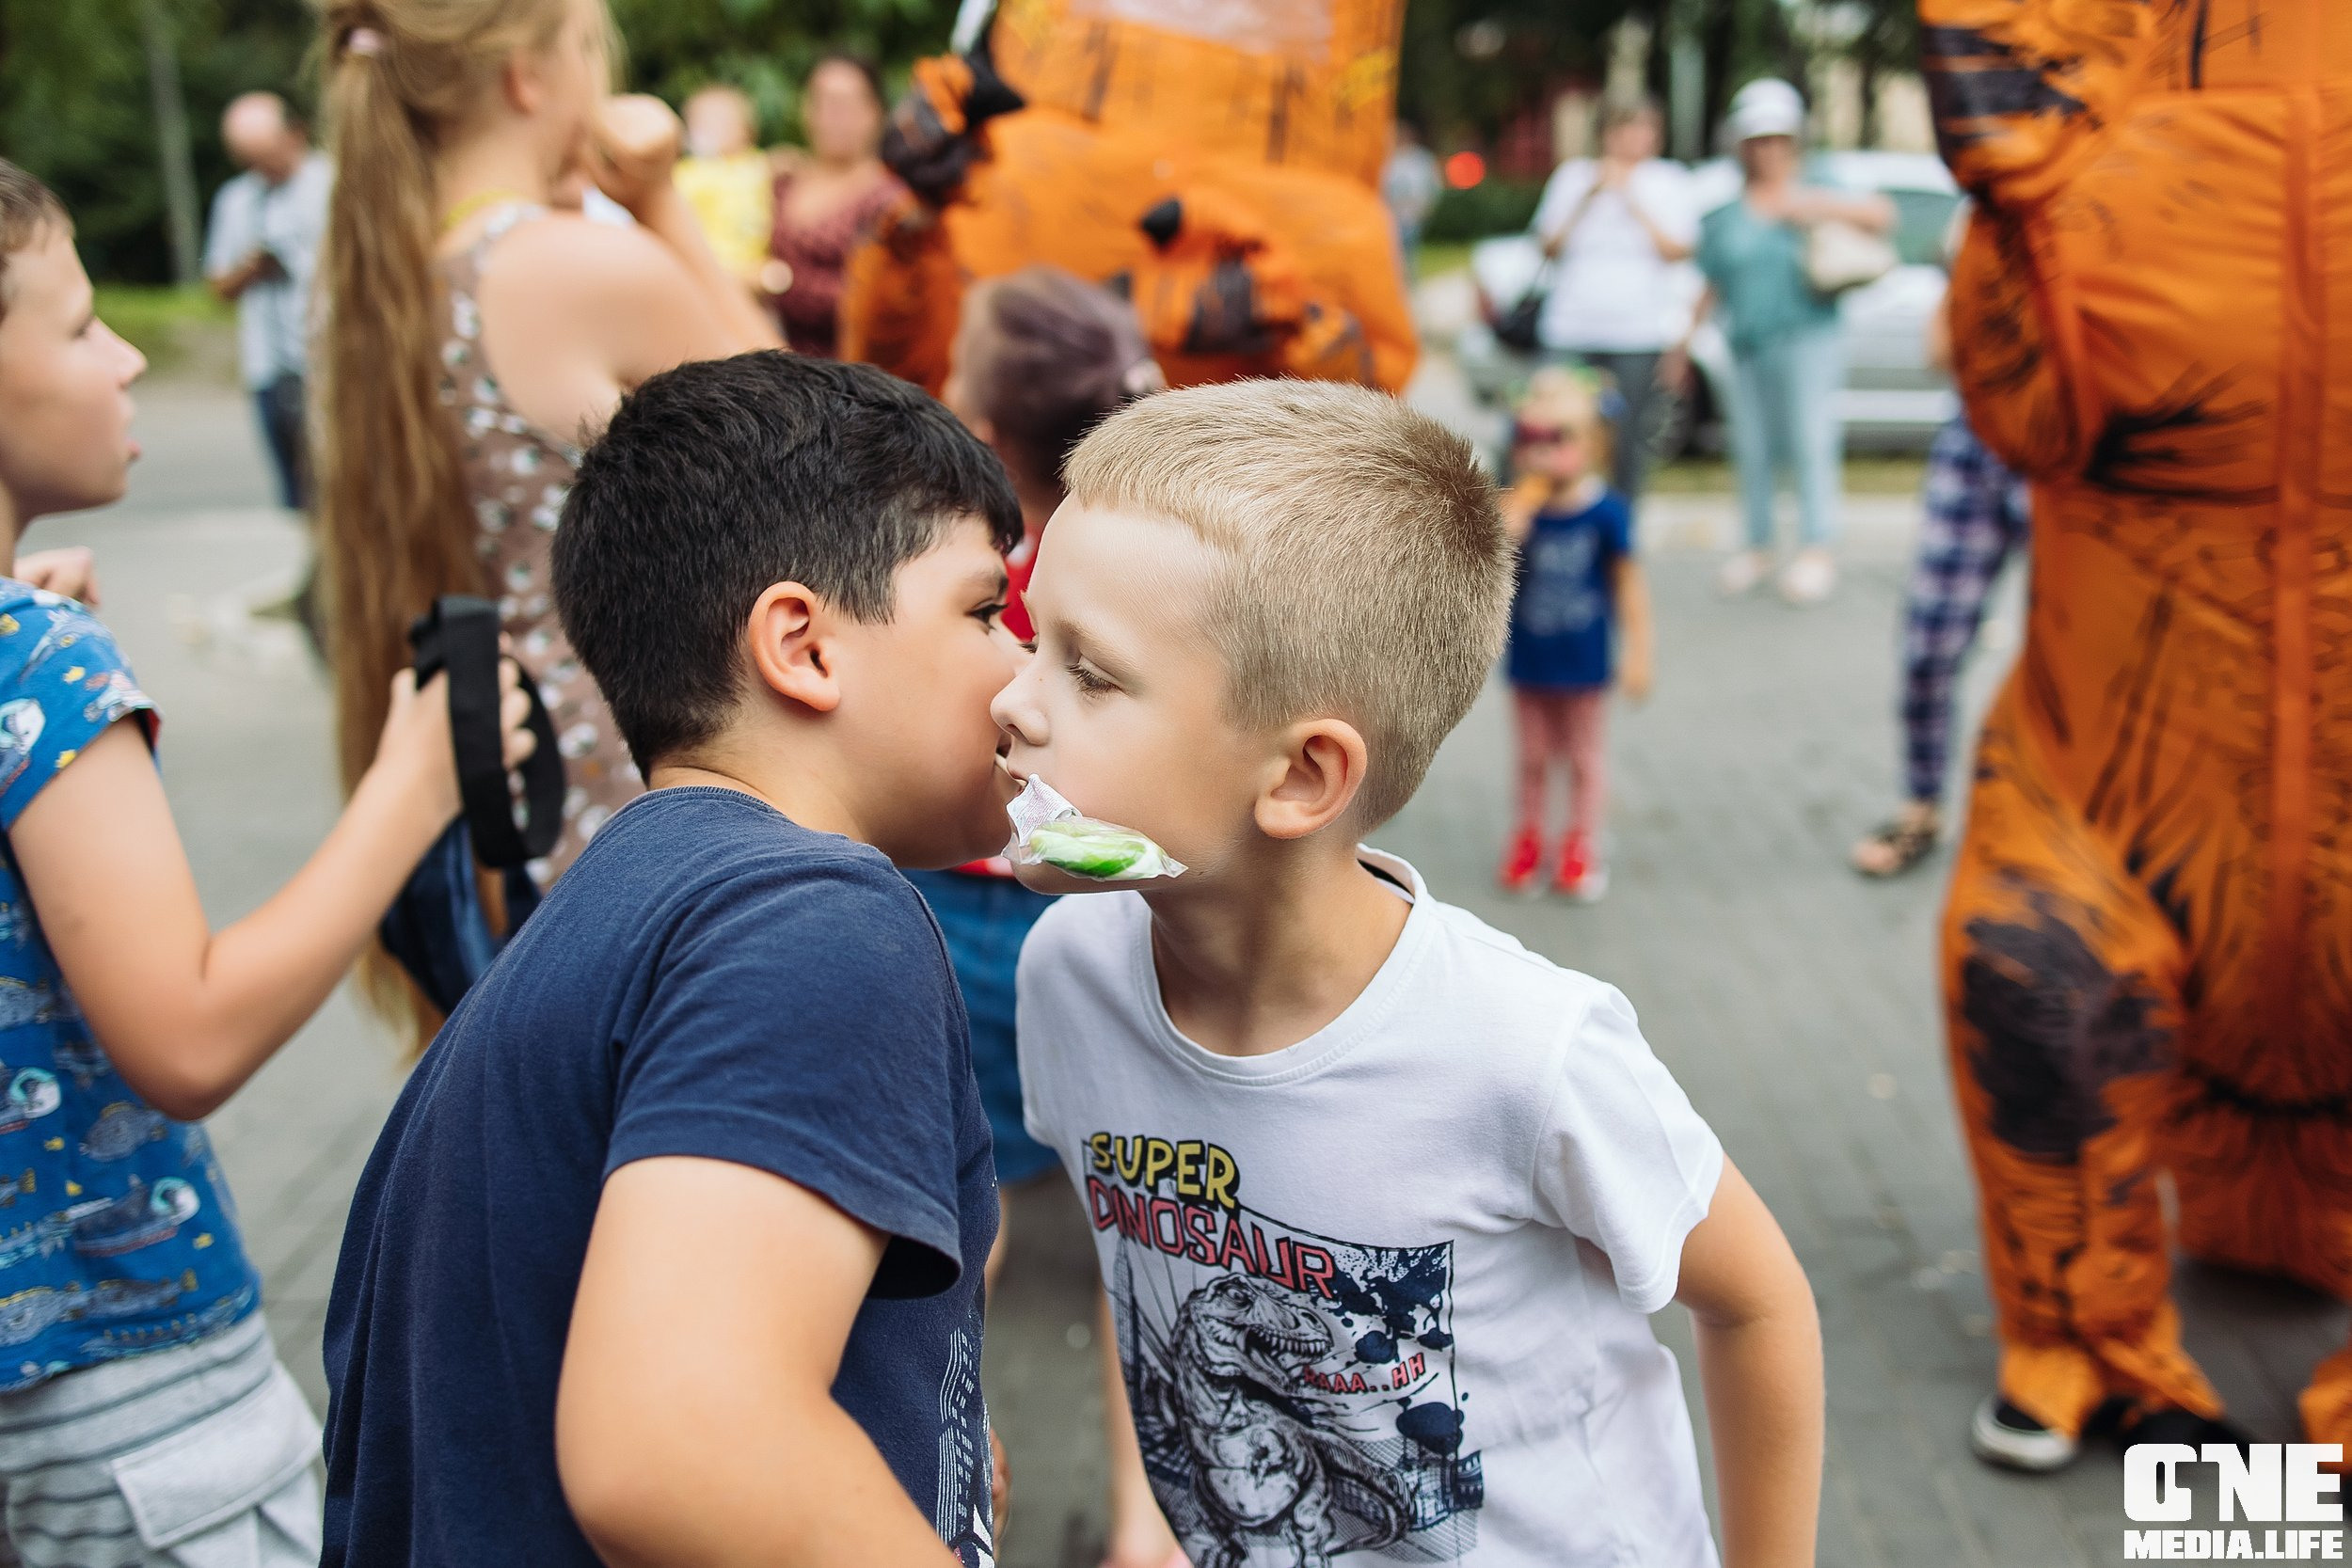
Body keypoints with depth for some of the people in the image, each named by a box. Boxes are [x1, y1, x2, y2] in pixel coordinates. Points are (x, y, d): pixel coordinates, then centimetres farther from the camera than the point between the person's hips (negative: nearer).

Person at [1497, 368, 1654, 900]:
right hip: (1528, 659, 2)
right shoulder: (1517, 510, -10)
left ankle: (1581, 846, 28)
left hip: (1584, 662, -2)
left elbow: (1628, 582, -7)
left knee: (1585, 757, 13)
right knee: (1533, 756, 16)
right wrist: (1504, 536, -30)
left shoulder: (1606, 512, -14)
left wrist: (1638, 654, -7)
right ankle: (1528, 837, 32)